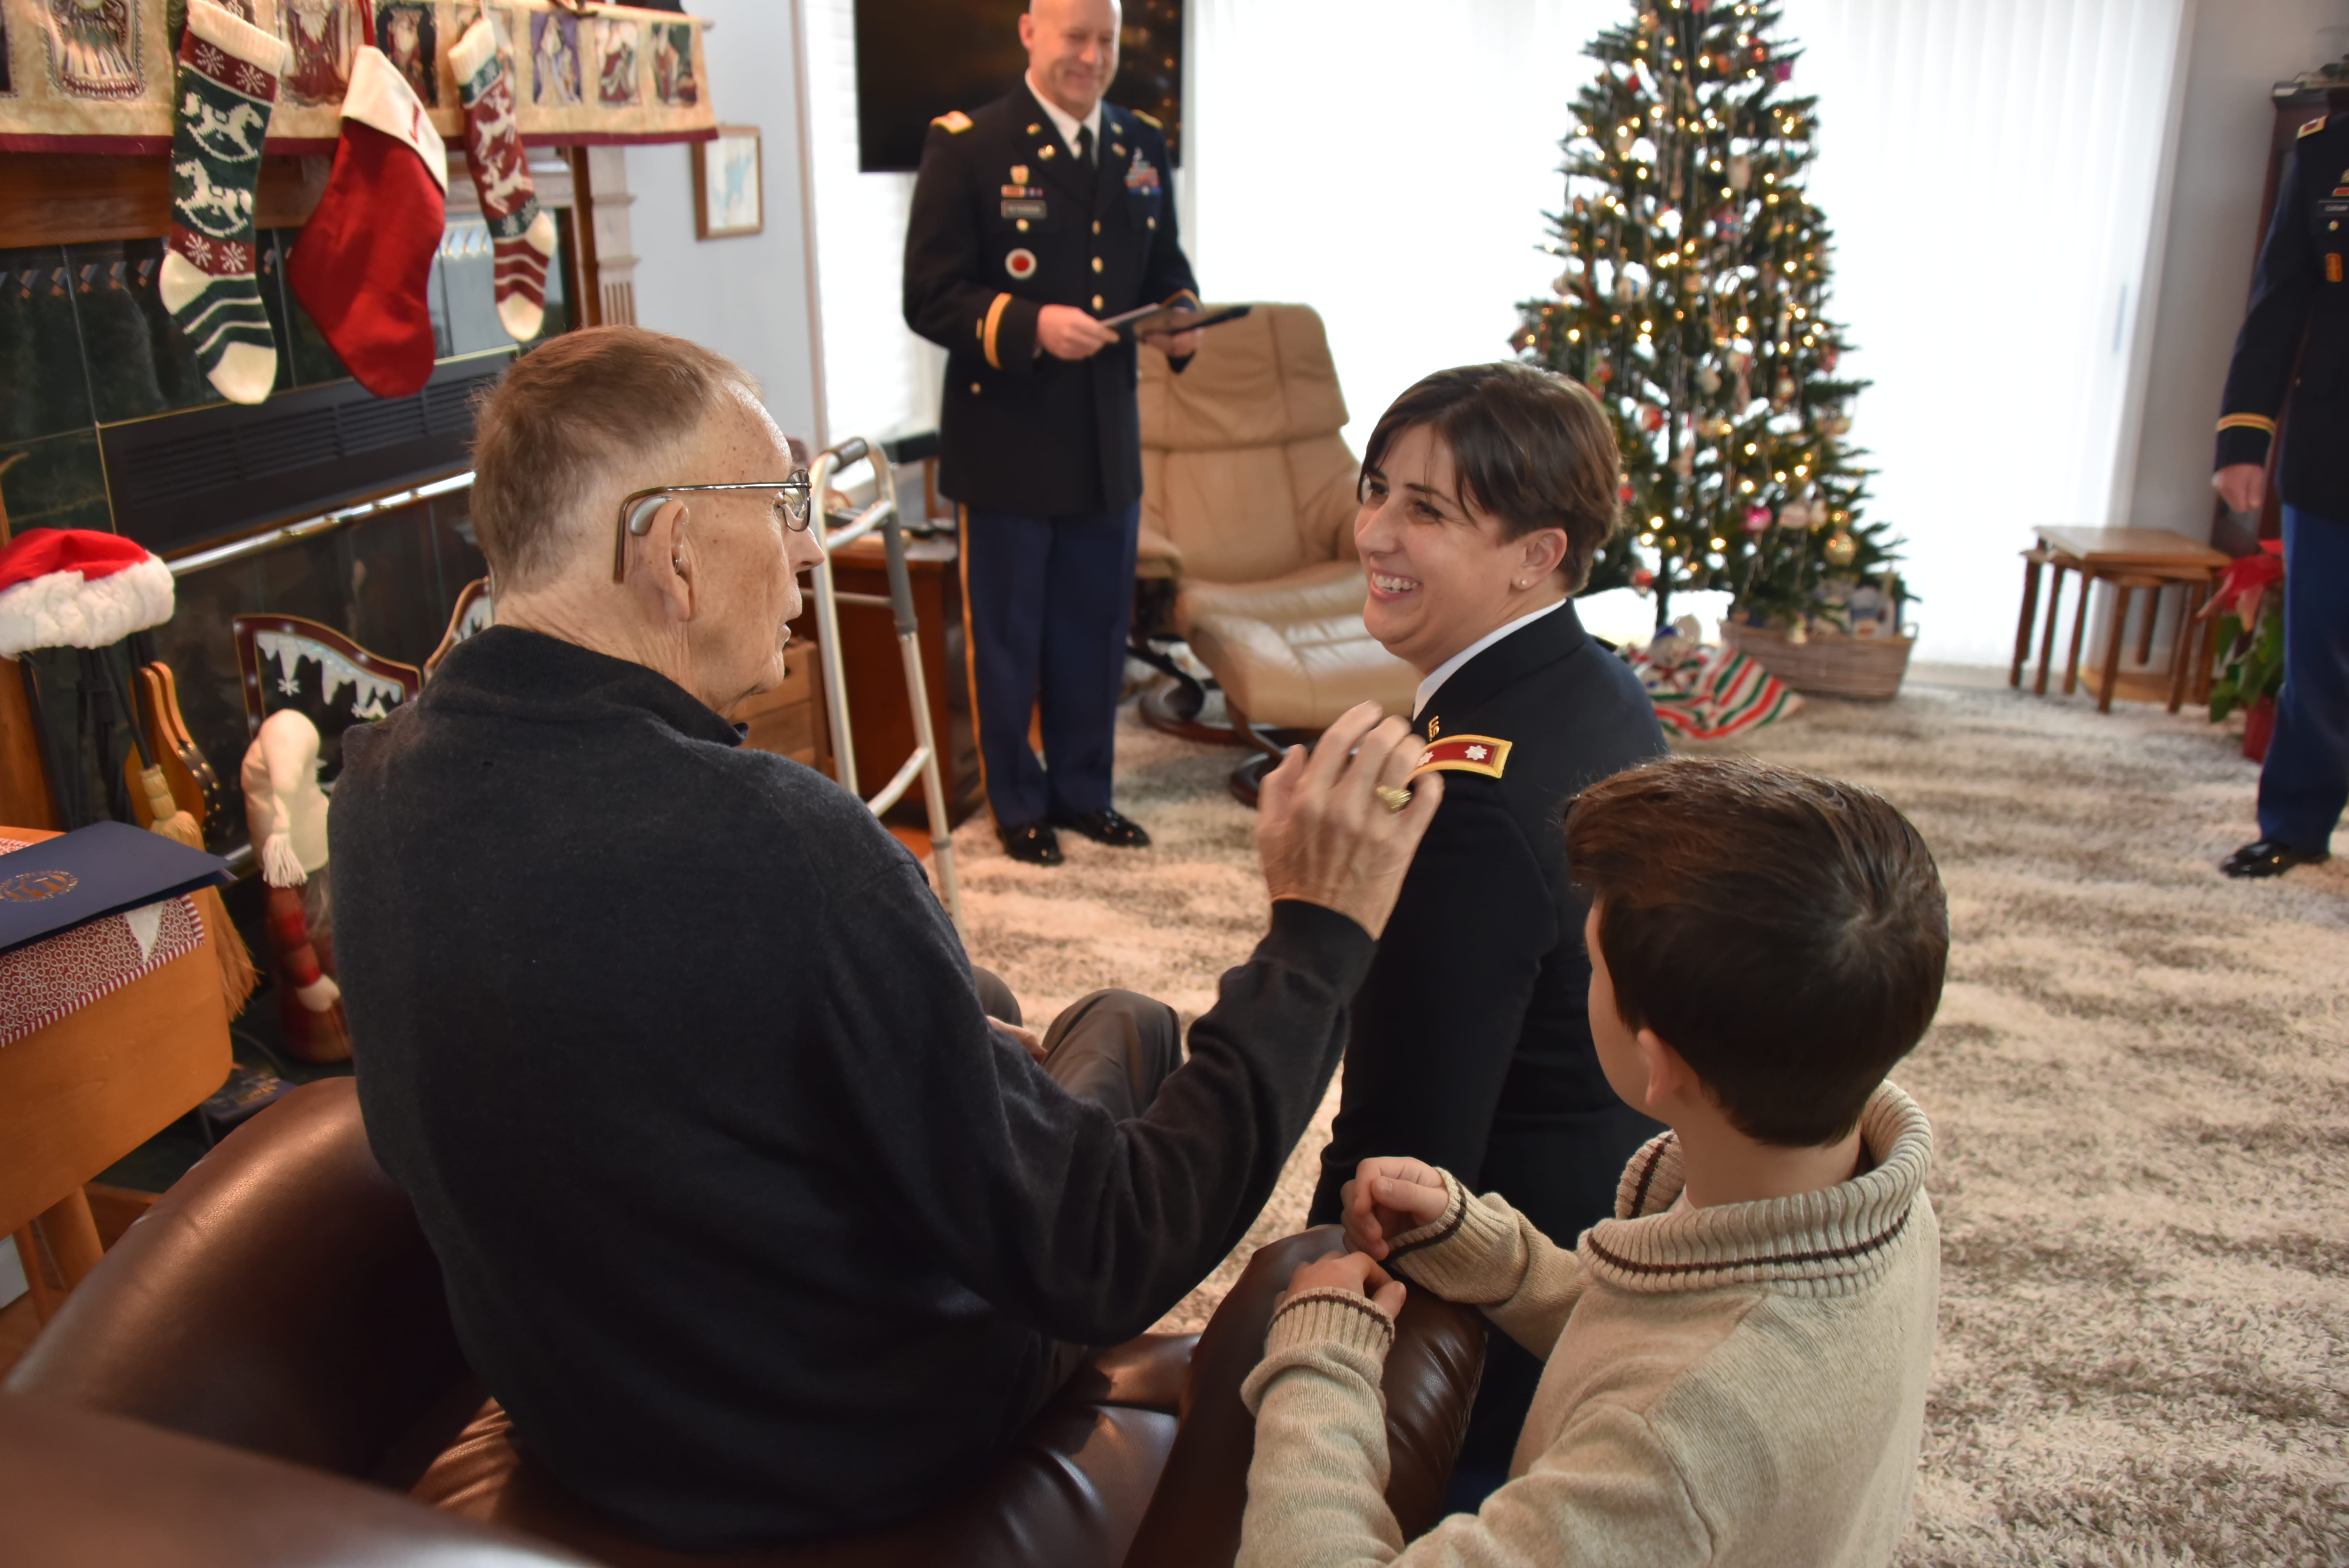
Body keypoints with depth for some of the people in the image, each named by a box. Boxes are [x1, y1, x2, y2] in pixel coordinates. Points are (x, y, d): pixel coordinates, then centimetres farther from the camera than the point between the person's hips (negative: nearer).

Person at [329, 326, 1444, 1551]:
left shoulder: (378, 781, -12)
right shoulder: (778, 845, -38)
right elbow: (1105, 1270, -30)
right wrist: (1315, 935, -24)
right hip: (839, 1461, -6)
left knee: (980, 1003, 24)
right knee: (1127, 1024, 18)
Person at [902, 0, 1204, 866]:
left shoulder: (1143, 145, 9)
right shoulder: (964, 145, -9)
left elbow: (1165, 268, 17)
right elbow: (929, 298, -13)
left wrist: (1181, 321, -6)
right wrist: (1030, 325, -27)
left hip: (1108, 439, 5)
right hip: (1006, 440, -5)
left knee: (1097, 627, 15)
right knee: (1006, 632, 9)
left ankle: (1082, 788, 32)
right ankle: (1017, 802, 26)